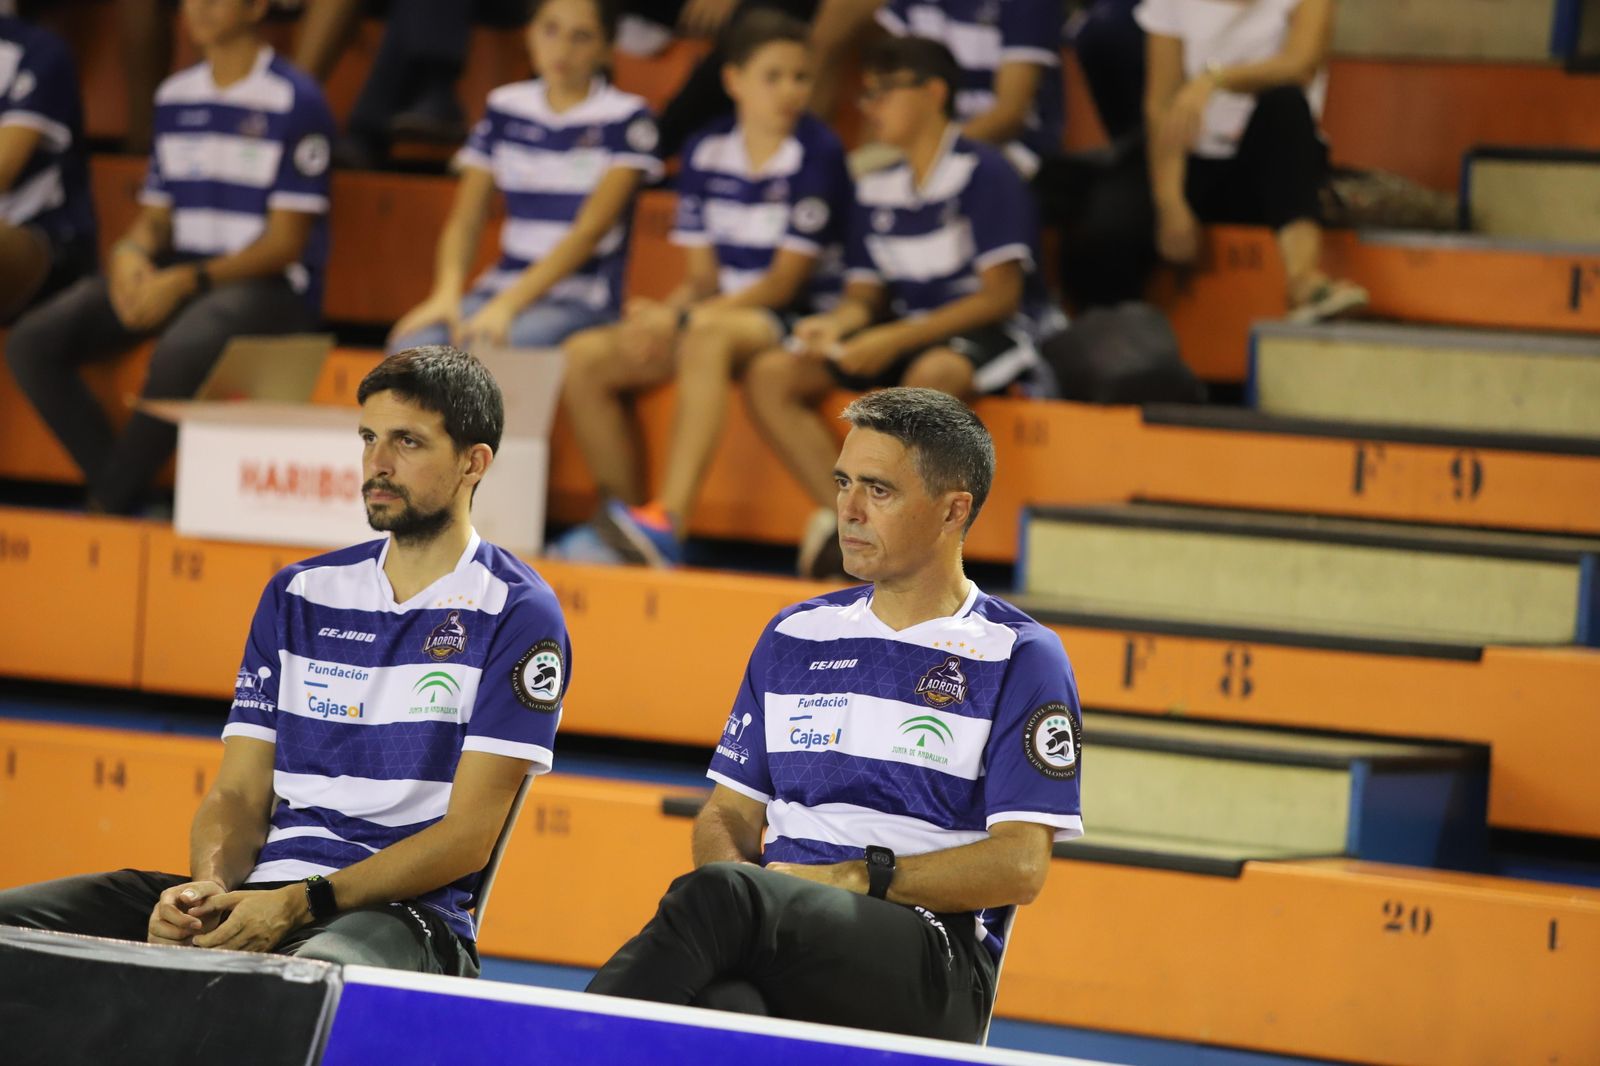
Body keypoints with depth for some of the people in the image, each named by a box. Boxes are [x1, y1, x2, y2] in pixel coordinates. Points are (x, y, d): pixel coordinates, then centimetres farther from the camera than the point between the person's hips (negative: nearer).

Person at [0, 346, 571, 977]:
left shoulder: (517, 614, 1)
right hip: (258, 893, 6)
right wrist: (210, 887, -9)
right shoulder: (299, 595, 19)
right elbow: (239, 795, 16)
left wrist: (300, 904, -17)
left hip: (400, 911, -5)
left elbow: (468, 836, -6)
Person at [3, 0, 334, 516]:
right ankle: (116, 490, -16)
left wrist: (186, 282, -20)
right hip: (177, 274, 7)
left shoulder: (296, 101, -7)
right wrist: (131, 253, -8)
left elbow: (285, 242, -10)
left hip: (268, 284, -7)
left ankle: (111, 503, -23)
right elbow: (155, 216, 17)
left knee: (182, 350, -40)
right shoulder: (175, 96, 14)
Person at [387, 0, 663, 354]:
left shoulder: (626, 119, -1)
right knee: (413, 345, -26)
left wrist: (509, 304, -22)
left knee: (488, 348, -34)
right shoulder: (504, 109, 12)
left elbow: (590, 231, -11)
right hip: (503, 283, 4)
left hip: (581, 302, -4)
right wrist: (447, 293, -14)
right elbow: (465, 219, 7)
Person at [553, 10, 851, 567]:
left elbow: (784, 281, -12)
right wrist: (665, 312, -15)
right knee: (585, 356, -12)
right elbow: (705, 276, 9)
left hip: (798, 322, -6)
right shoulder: (705, 154, 7)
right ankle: (623, 512, -5)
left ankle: (668, 524, -49)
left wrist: (682, 319, -22)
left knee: (707, 333, -39)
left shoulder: (819, 154, -9)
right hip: (724, 309, 7)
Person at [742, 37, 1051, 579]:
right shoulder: (875, 188, 10)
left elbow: (1001, 293, -16)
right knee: (770, 375, -11)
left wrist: (894, 341, -21)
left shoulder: (984, 173, -10)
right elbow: (865, 295, 14)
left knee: (931, 374, -42)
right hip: (907, 333, 7)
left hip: (987, 334, -7)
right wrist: (834, 325, -13)